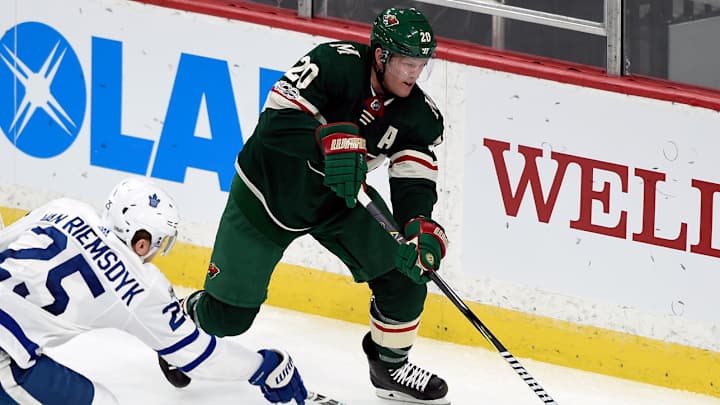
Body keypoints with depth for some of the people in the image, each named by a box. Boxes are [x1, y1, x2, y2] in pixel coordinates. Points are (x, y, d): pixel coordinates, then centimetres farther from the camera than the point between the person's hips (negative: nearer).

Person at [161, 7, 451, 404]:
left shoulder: (419, 115, -13)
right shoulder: (335, 63, -28)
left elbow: (415, 183, -18)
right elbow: (277, 120, -36)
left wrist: (421, 230, -38)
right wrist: (329, 142, -51)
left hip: (339, 199, 5)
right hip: (269, 189, -5)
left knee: (404, 273, -9)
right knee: (228, 314, -1)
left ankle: (390, 365, 16)